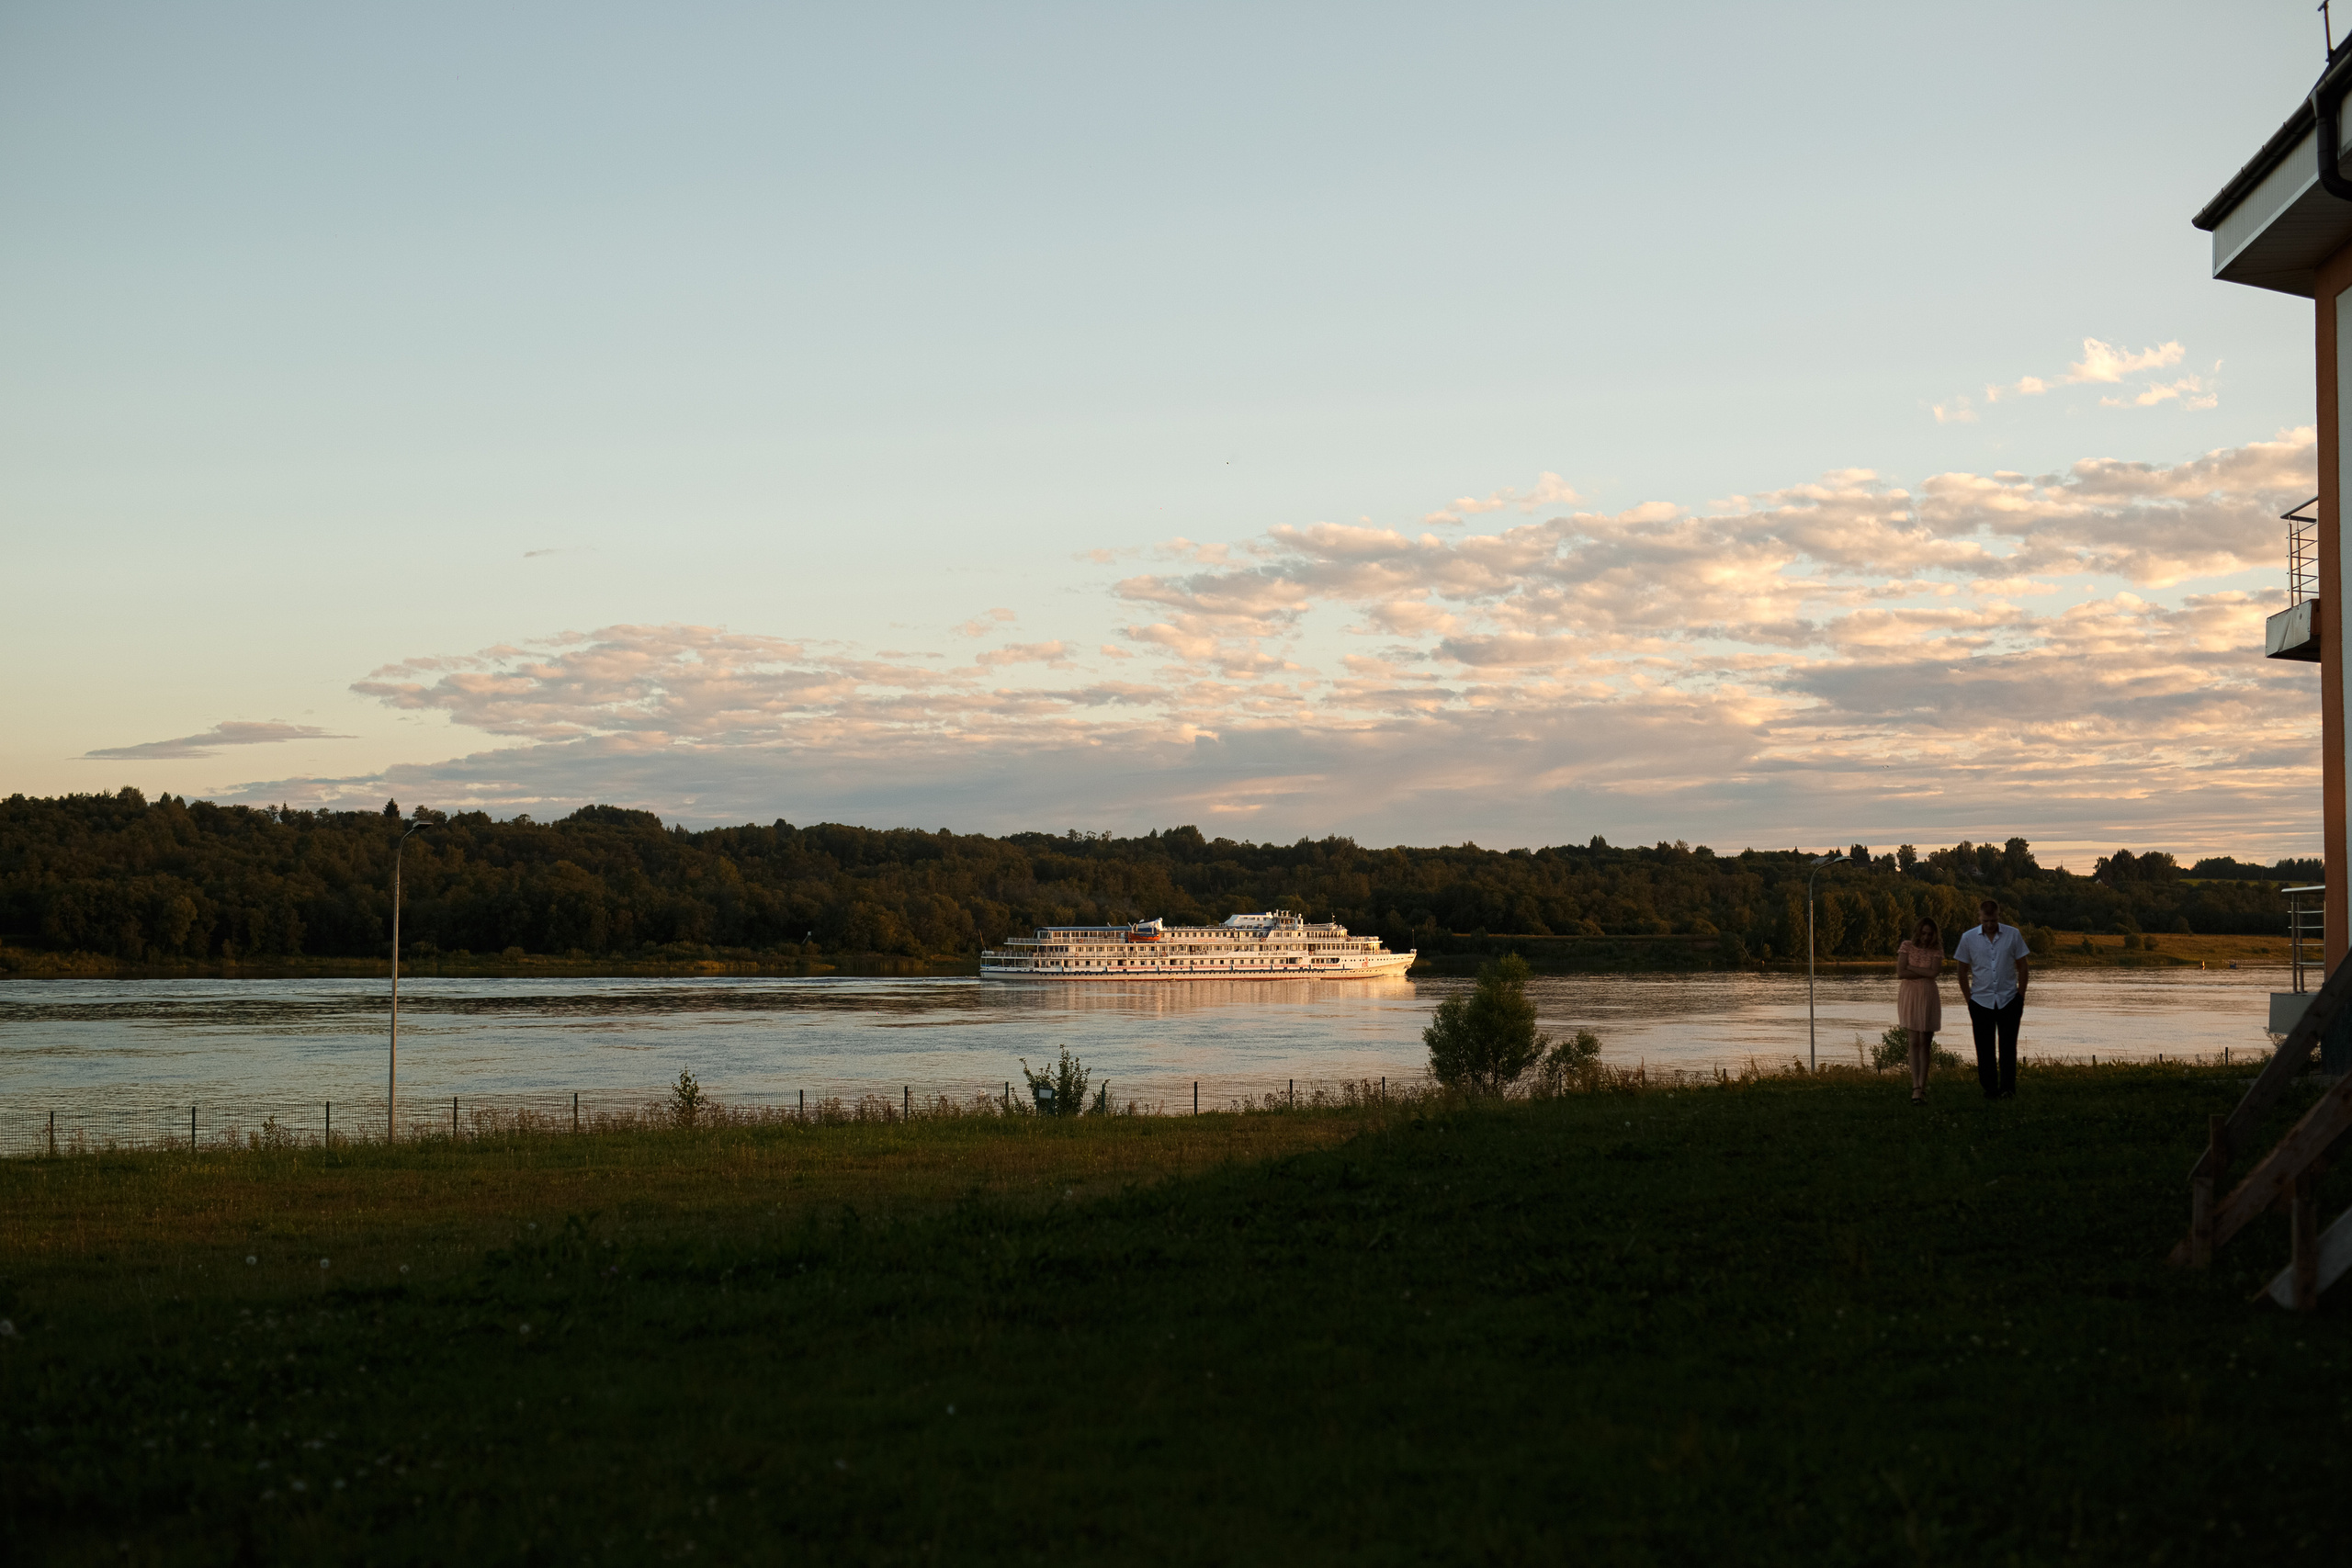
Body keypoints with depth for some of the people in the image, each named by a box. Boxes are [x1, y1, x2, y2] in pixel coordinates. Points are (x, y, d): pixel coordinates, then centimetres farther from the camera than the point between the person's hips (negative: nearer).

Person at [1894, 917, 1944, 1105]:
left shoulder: (1937, 951, 5)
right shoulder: (1907, 947, 2)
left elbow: (1934, 972, -11)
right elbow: (1901, 973, -8)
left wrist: (1911, 968, -8)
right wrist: (1925, 973, -7)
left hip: (1928, 998, 1)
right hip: (1909, 997, -1)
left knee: (1925, 1043, 0)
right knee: (1914, 1043, -6)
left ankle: (1922, 1087, 4)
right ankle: (1916, 1089, -11)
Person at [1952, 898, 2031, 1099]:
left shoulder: (2013, 935, 0)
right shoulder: (1968, 938, 0)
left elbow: (2023, 968, 7)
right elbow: (1963, 971, 7)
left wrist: (2021, 997, 1)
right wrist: (1969, 1000, 3)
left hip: (2008, 1000, -1)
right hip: (1981, 1001, 1)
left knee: (2008, 1046, -5)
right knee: (1984, 1049, 3)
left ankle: (2008, 1088, -5)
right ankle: (1990, 1089, 11)